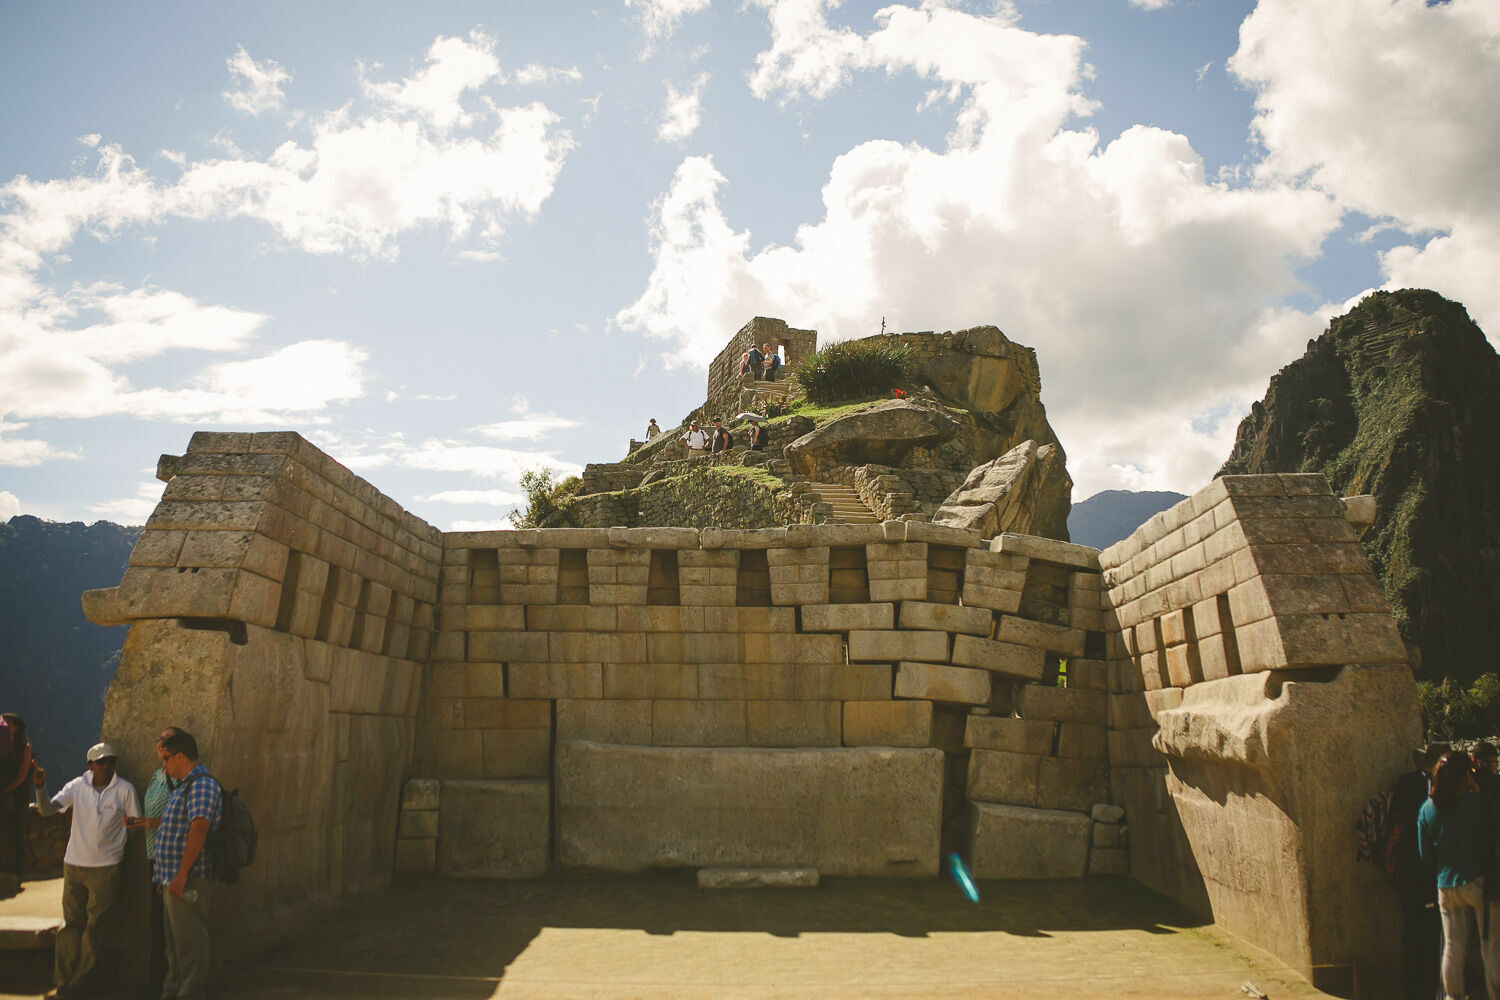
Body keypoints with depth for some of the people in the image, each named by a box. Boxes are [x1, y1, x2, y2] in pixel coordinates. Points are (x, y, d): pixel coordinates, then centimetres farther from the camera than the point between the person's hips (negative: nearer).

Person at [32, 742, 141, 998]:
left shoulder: (125, 789, -3)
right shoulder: (77, 786, 3)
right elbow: (47, 809, -5)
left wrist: (129, 823, -14)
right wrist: (40, 787, -19)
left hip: (105, 867, -2)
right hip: (74, 863, 2)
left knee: (94, 926, 1)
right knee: (70, 923, 7)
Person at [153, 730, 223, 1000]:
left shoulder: (202, 785, -15)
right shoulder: (184, 786, 19)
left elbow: (199, 829, -25)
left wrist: (182, 875, -27)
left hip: (189, 880, -11)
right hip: (172, 879, 11)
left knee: (189, 942, -5)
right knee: (174, 941, 18)